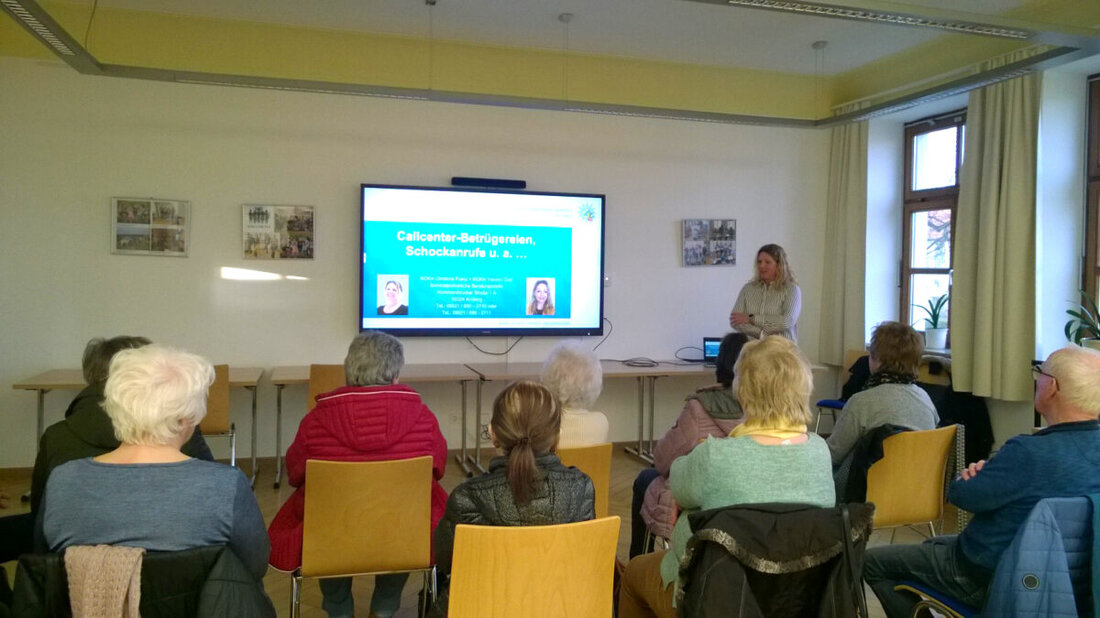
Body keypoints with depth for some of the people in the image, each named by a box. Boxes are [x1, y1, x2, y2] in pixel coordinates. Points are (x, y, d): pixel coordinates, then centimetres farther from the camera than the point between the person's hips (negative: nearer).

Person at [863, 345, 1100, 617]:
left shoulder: (1031, 453, -35)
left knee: (873, 561, 6)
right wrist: (985, 474, -10)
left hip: (991, 578, -9)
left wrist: (972, 474, -2)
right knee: (936, 544, 34)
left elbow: (959, 494, -22)